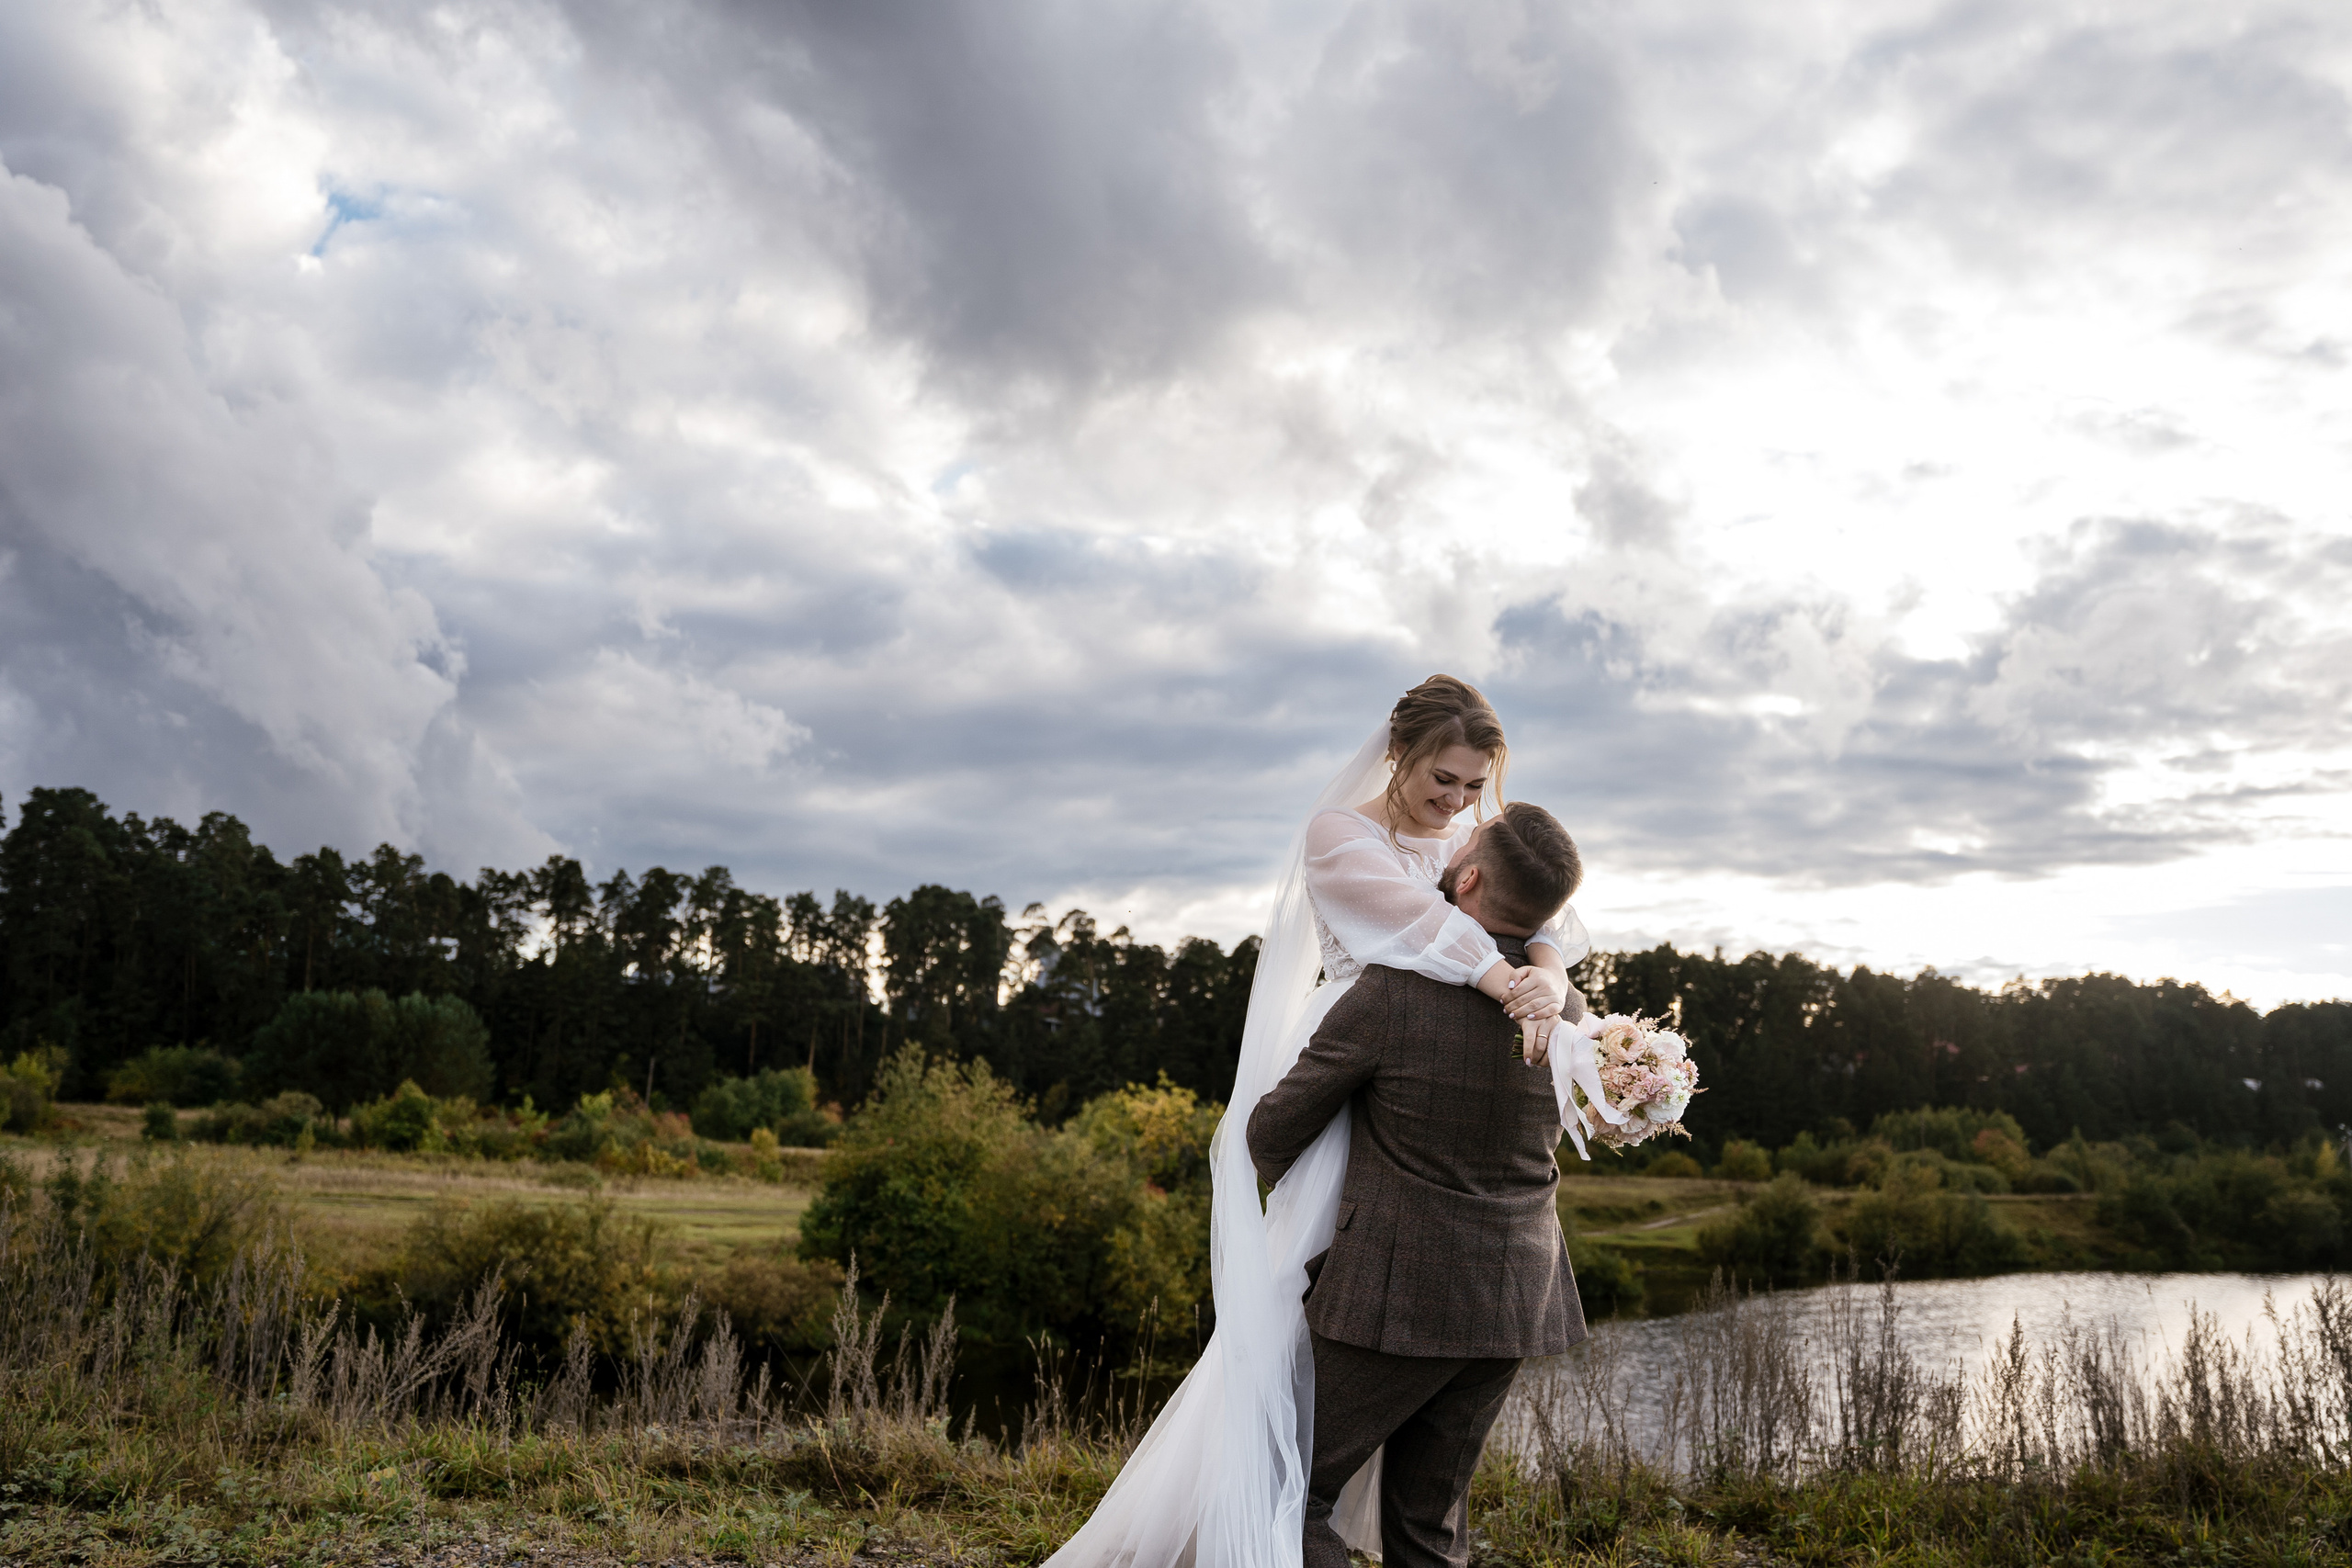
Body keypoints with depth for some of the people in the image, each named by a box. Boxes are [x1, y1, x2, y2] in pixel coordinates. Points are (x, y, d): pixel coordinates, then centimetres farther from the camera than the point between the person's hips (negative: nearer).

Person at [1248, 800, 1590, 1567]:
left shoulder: (1390, 994, -18)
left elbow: (1275, 1131, -7)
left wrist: (1282, 1170, 17)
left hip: (1398, 1295, -6)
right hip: (1511, 1300, 6)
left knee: (1291, 1494, 8)